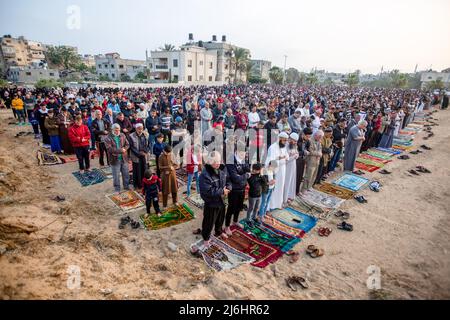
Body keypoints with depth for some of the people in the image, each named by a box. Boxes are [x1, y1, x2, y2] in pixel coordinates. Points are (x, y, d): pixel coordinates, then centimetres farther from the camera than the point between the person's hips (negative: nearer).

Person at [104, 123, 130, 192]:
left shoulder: (122, 135, 3)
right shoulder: (108, 138, -11)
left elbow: (127, 144, 4)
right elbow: (109, 149, -21)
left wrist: (124, 149, -18)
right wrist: (120, 150, -22)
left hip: (124, 158, 4)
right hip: (115, 160, -4)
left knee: (126, 174, 16)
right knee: (116, 176, 8)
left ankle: (126, 186, 35)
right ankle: (117, 189, 25)